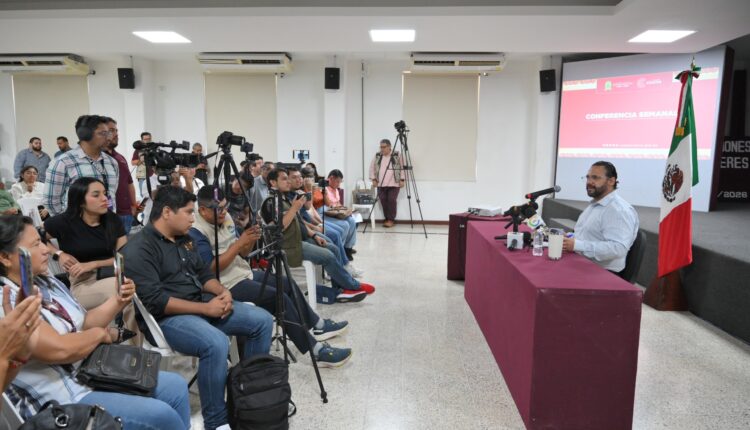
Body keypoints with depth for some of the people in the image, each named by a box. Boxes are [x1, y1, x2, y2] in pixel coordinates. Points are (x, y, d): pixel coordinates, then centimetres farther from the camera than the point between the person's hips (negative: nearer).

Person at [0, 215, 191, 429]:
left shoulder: (47, 283, 7)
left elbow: (83, 323, 14)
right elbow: (60, 350, -27)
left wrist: (118, 300, -3)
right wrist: (100, 334, -9)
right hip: (61, 402, -8)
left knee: (176, 386, 3)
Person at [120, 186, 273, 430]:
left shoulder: (184, 239, 13)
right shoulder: (138, 249, -14)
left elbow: (204, 273, 18)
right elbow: (154, 300, -22)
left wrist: (222, 292, -4)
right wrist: (205, 308, -21)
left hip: (203, 304, 9)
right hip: (167, 317, -9)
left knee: (262, 320, -1)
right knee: (216, 344, -36)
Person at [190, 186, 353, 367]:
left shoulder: (226, 219, 7)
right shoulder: (196, 232, -18)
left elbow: (242, 254, 11)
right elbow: (212, 268, -24)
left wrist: (250, 241, -12)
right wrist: (239, 243, -26)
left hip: (245, 273, 9)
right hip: (228, 285, -9)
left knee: (288, 284, 11)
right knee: (280, 298, -21)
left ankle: (318, 325, 28)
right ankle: (317, 351, -16)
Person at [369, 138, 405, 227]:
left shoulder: (397, 155, 1)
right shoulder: (377, 156, 9)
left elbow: (402, 168, 1)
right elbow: (372, 168, 13)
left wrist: (402, 180, -5)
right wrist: (373, 179, 6)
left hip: (394, 184, -3)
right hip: (381, 184, 3)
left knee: (392, 200, -10)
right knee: (383, 201, 1)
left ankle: (391, 220, -1)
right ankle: (387, 219, 12)